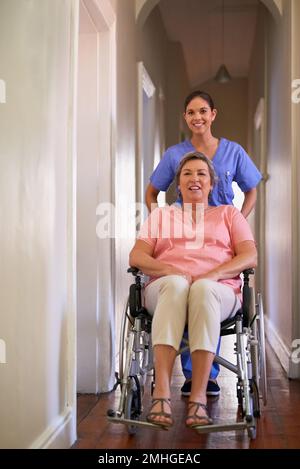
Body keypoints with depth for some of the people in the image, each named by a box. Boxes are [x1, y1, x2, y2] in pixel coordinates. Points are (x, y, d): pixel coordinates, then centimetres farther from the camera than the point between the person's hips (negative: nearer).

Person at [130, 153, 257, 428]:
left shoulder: (229, 214, 25)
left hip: (218, 290, 0)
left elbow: (250, 257, 9)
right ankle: (162, 394, -49)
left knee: (203, 288, -39)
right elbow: (136, 257, 12)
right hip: (165, 289, 1)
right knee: (175, 284, -38)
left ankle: (198, 398, -44)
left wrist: (213, 275, -10)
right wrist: (170, 271, -9)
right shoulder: (161, 215, 27)